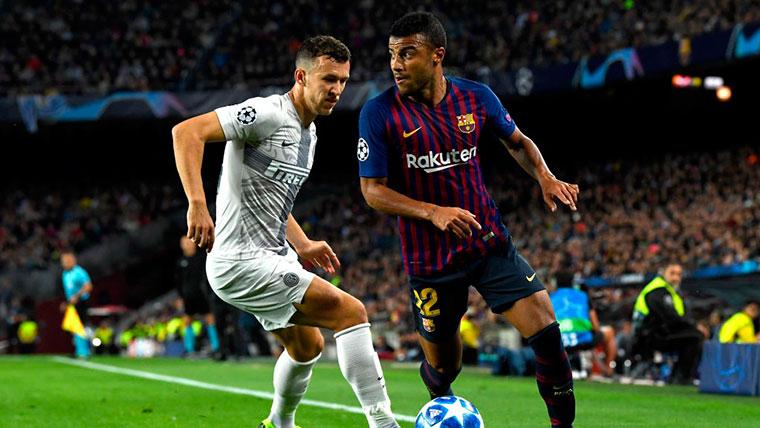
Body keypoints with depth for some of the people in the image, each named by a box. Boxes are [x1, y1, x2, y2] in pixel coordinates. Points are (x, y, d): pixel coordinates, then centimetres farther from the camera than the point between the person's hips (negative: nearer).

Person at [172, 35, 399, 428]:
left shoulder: (308, 134, 14)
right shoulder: (268, 114, -16)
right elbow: (186, 131, -25)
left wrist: (303, 246, 15)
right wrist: (197, 204, -34)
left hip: (276, 256, 10)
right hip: (242, 263, -10)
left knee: (307, 346, 26)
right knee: (351, 312, -16)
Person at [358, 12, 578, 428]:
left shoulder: (476, 97, -2)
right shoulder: (379, 113, -11)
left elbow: (517, 142, 15)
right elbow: (372, 189, -10)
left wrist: (545, 177, -5)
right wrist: (432, 212, -25)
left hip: (490, 242, 2)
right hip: (430, 260, -2)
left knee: (544, 327, -15)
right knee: (442, 368, 9)